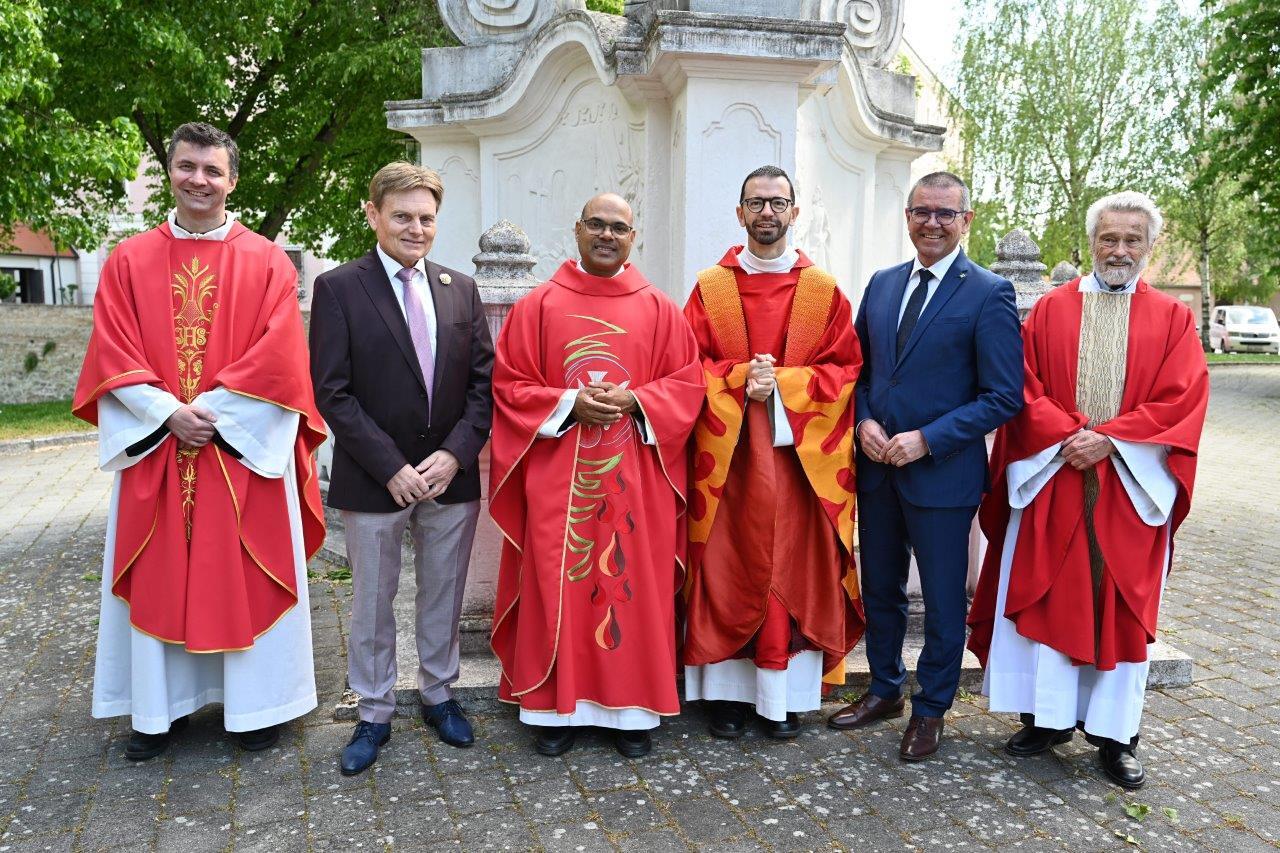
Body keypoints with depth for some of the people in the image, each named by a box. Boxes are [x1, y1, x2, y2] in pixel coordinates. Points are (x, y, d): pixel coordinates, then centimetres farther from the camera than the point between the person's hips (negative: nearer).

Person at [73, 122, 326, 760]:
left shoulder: (266, 262, 1)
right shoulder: (128, 262, 8)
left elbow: (278, 357, -7)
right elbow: (112, 356, 1)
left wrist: (211, 411, -14)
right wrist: (169, 412, -13)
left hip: (244, 447, -2)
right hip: (154, 444, 2)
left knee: (245, 578, 4)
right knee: (158, 579, 8)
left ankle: (255, 704, 18)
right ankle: (162, 707, 23)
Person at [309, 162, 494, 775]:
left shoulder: (461, 289, 6)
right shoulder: (338, 288, -5)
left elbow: (483, 380, 4)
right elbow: (331, 392, -10)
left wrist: (455, 454, -9)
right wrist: (391, 467, -15)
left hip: (451, 474, 3)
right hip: (374, 481, -3)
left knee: (443, 596, 16)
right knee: (372, 604, 11)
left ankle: (438, 694, 35)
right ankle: (374, 714, 28)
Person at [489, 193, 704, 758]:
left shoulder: (659, 309, 6)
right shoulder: (539, 305, 4)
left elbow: (688, 382, 5)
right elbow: (508, 383, 2)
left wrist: (635, 401, -13)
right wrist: (569, 404, -13)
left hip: (635, 479, 1)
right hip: (557, 478, 0)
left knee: (635, 585, 5)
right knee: (557, 586, 4)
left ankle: (633, 708, 19)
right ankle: (556, 705, 18)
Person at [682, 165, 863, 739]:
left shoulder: (824, 291, 6)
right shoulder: (710, 288, 6)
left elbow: (846, 370, 1)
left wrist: (782, 383, -13)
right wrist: (740, 379, -17)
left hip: (801, 456, 1)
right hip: (727, 457, 0)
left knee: (796, 573, 4)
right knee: (727, 571, 4)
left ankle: (785, 696, 18)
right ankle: (728, 692, 17)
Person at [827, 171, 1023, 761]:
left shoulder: (989, 294, -9)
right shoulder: (882, 284, 8)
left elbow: (1003, 396, -12)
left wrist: (927, 439, -19)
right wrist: (865, 421, -6)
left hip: (943, 473, -5)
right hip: (877, 467, 5)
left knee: (942, 599, 10)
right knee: (880, 589, 18)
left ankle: (930, 710, 29)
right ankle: (884, 690, 38)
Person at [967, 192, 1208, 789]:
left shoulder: (1173, 320, 6)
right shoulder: (1051, 309, 7)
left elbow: (1180, 402, -4)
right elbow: (1025, 388, 0)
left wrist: (1108, 438, -15)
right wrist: (1068, 435, -15)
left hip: (1131, 488, 0)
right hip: (1051, 481, 0)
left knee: (1123, 605, 5)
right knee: (1047, 597, 3)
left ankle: (1114, 734, 17)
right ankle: (1048, 717, 17)